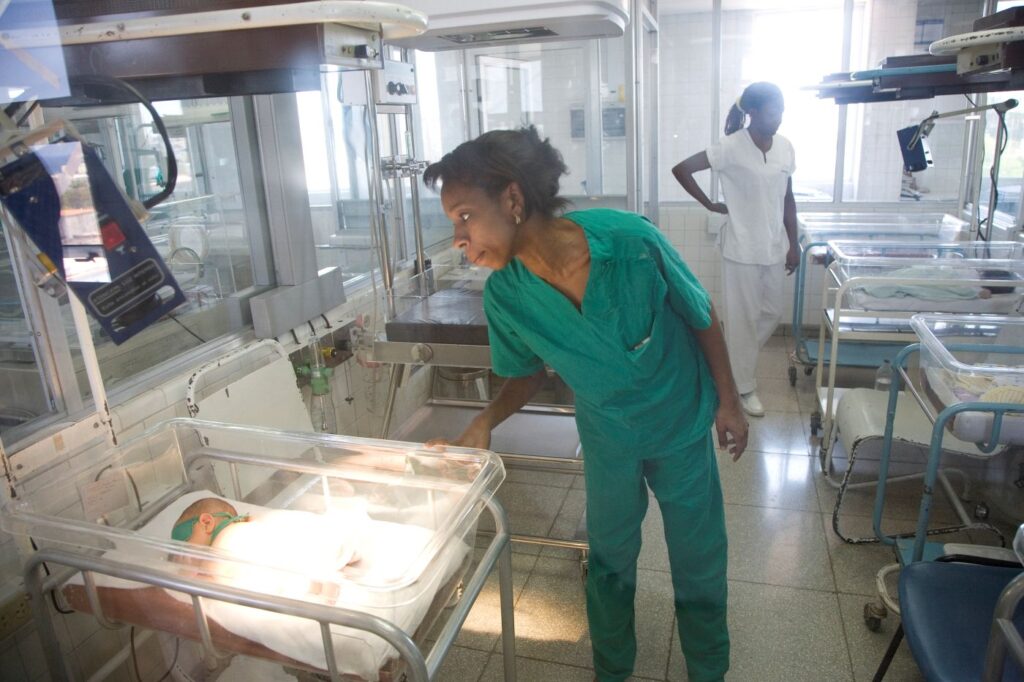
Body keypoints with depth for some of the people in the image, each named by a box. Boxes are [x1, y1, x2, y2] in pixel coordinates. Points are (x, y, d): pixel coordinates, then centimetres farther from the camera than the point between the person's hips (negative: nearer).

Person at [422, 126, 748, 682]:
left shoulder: (631, 241, -32)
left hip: (681, 420, -1)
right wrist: (485, 423, -22)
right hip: (606, 433, 2)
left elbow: (701, 315, -14)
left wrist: (727, 400, -4)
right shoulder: (504, 296, -22)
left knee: (699, 557, 16)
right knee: (609, 559, 18)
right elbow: (527, 373, -3)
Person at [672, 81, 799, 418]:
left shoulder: (785, 147, 3)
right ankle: (745, 387, 19)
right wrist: (710, 205, -8)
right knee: (744, 319, 4)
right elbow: (680, 169, -14)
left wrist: (794, 244, 9)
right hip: (742, 249, -6)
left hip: (775, 248, 6)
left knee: (772, 313, 16)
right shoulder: (730, 148, -15)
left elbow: (788, 200, 10)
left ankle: (734, 361, 38)